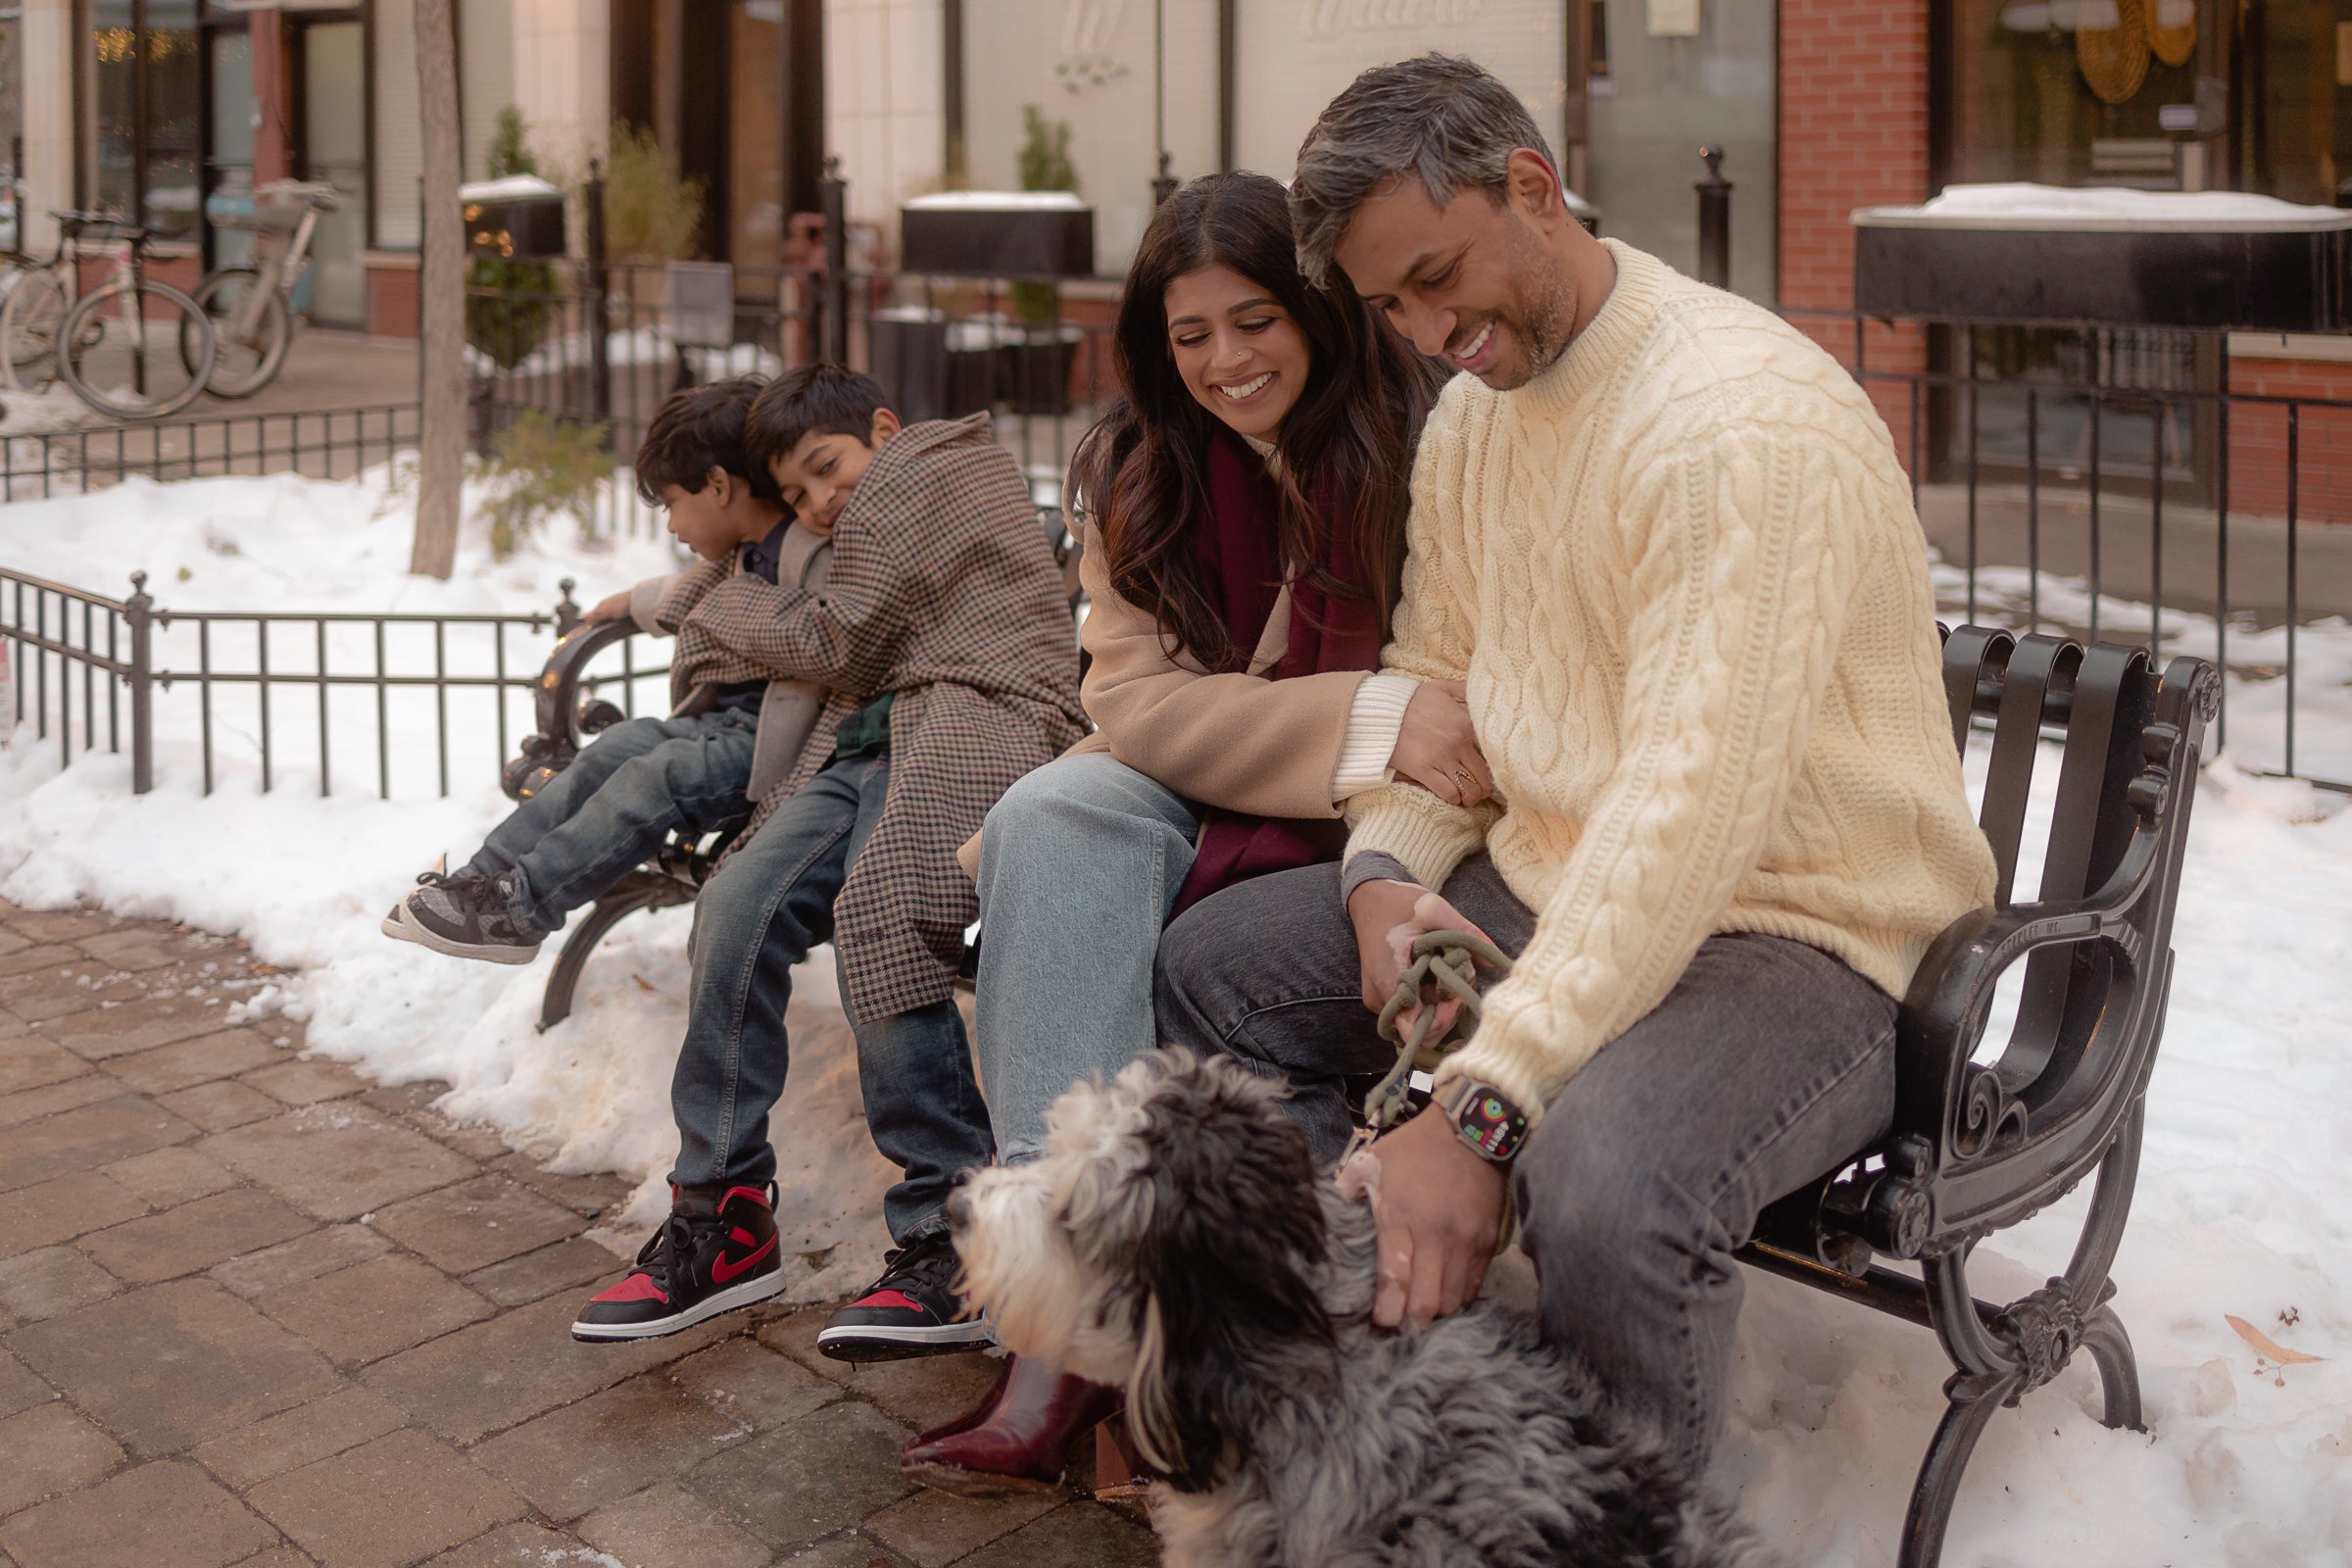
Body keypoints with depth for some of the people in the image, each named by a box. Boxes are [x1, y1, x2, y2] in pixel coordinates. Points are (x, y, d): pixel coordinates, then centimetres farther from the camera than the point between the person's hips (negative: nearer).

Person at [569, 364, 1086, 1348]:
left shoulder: (918, 474, 4)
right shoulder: (885, 513, 35)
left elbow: (834, 645, 2)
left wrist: (717, 610, 18)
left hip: (974, 724, -9)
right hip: (870, 740, 9)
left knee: (878, 923, -32)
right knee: (738, 905, -14)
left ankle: (954, 1247, -29)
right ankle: (722, 1220, -13)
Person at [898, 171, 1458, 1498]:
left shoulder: (1433, 441, -9)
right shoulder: (1136, 474, 3)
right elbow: (1138, 702, -9)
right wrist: (1371, 720, -25)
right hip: (1197, 799, 4)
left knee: (1195, 953, -31)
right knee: (1052, 820, -27)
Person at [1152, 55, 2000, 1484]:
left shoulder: (1747, 417, -23)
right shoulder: (1470, 414, 8)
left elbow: (1689, 803, -31)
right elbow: (1433, 676, 17)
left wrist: (1480, 1106, -35)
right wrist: (1383, 878, -5)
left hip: (1799, 932, -9)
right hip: (1540, 888, 9)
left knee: (1605, 1185, -38)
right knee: (1202, 967, 4)